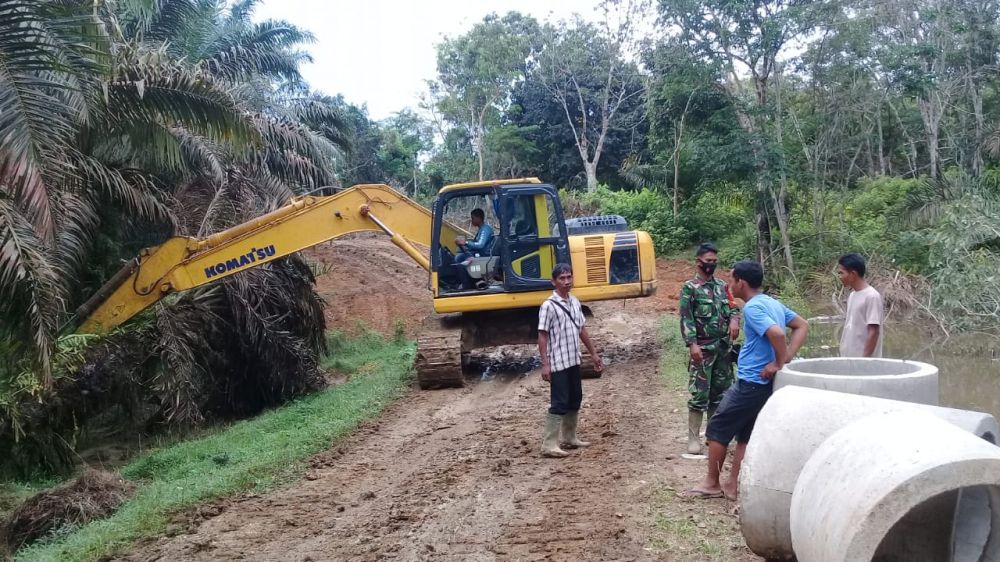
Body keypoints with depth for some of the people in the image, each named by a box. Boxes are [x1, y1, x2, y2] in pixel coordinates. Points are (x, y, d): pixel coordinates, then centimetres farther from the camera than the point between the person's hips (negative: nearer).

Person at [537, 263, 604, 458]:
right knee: (559, 403, -7)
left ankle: (569, 438, 28)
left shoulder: (575, 302, 9)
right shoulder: (548, 305, -14)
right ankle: (549, 445, -2)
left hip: (574, 361, 8)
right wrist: (545, 364, -19)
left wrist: (594, 354, 18)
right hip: (558, 363, -8)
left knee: (575, 400, 15)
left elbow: (582, 330, 17)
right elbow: (542, 336, -14)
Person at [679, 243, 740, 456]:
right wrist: (692, 344, -19)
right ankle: (693, 438, -1)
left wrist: (734, 320, -10)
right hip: (702, 349, -6)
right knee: (699, 394, -6)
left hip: (724, 347, 6)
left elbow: (733, 308, 14)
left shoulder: (722, 285, 12)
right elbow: (686, 318, -10)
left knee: (720, 392, 12)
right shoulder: (690, 288, -4)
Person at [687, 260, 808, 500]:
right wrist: (786, 357, 5)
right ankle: (733, 485, 19)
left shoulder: (752, 307, -18)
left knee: (717, 429, 5)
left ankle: (712, 483, 15)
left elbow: (777, 333, -32)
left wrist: (779, 363, -18)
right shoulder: (773, 303, 10)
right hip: (763, 383, 9)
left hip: (750, 383, -9)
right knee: (744, 434, 15)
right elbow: (802, 326, 16)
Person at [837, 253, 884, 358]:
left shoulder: (871, 296, -14)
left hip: (863, 359, -8)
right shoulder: (852, 295, 11)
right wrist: (843, 353, 14)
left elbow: (873, 332, -16)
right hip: (848, 358, 8)